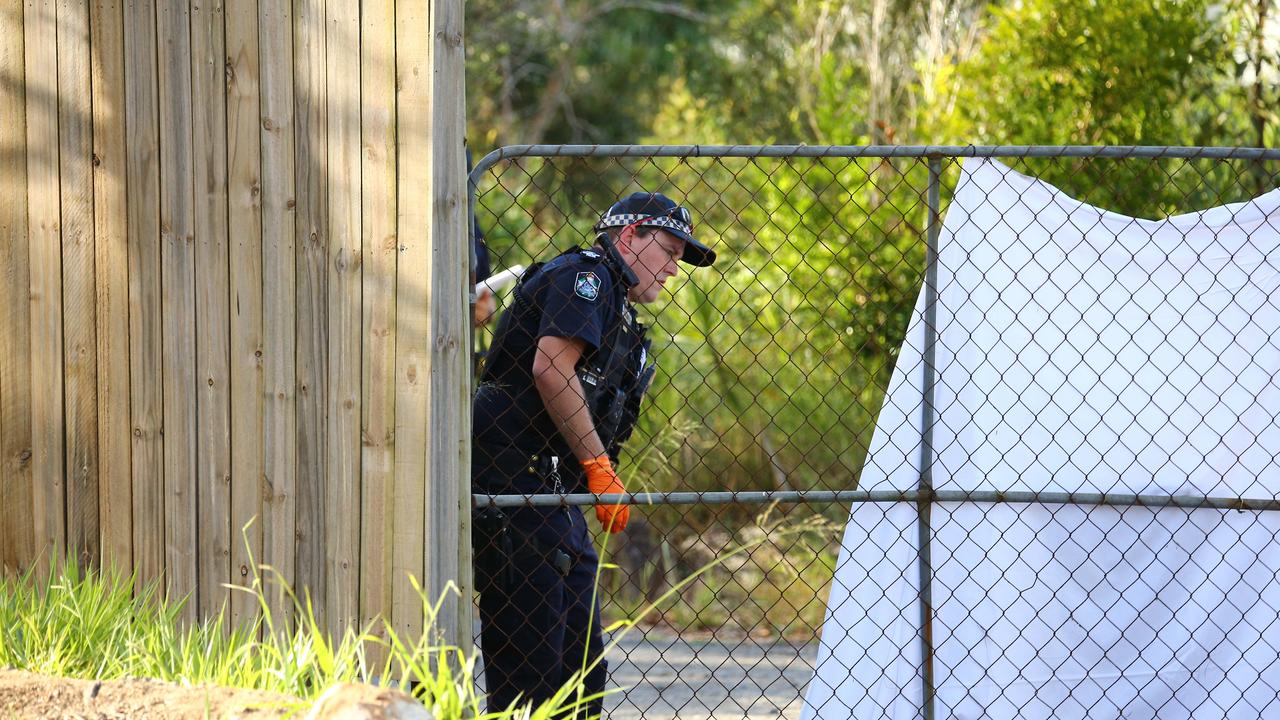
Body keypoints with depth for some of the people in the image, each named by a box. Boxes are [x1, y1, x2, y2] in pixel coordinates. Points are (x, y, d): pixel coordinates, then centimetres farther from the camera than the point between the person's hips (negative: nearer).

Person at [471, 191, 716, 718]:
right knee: (530, 662, -12)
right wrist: (598, 466, -17)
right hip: (516, 474, -10)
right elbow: (550, 368, -18)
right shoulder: (584, 275, -4)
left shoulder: (614, 305, 25)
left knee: (580, 662, 10)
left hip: (555, 491, 10)